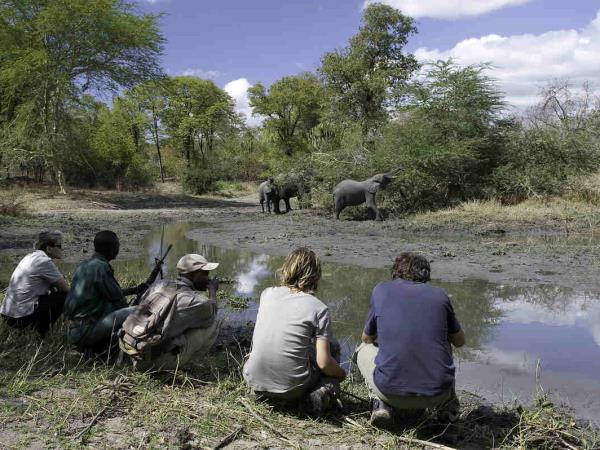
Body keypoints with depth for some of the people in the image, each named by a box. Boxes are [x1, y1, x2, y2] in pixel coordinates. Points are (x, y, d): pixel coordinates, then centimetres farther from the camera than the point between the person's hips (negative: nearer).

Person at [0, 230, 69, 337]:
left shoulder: (31, 256, 11)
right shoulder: (44, 261, -15)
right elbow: (65, 288, -8)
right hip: (21, 317, -9)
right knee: (65, 296, -4)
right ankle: (41, 330, 2)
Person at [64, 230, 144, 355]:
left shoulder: (85, 265, 13)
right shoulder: (101, 267, -15)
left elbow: (110, 293, 24)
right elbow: (119, 302, -11)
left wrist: (135, 290, 30)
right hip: (84, 331, -10)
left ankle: (92, 348, 15)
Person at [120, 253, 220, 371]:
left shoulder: (161, 284, 9)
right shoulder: (192, 299, -10)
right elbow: (212, 310, 11)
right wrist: (212, 289, 31)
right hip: (155, 360, -7)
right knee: (212, 324, -1)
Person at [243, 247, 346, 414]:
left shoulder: (267, 294, 3)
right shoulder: (319, 309, -9)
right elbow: (324, 363, -10)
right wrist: (341, 374, 8)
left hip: (254, 381, 4)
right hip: (291, 390, -4)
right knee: (333, 347, 18)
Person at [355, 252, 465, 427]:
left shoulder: (381, 290, 5)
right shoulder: (439, 295, 7)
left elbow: (367, 338, 18)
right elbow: (459, 341, 22)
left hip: (391, 392, -2)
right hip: (436, 395, 3)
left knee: (364, 349, 27)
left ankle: (381, 404, 6)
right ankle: (447, 403, 19)